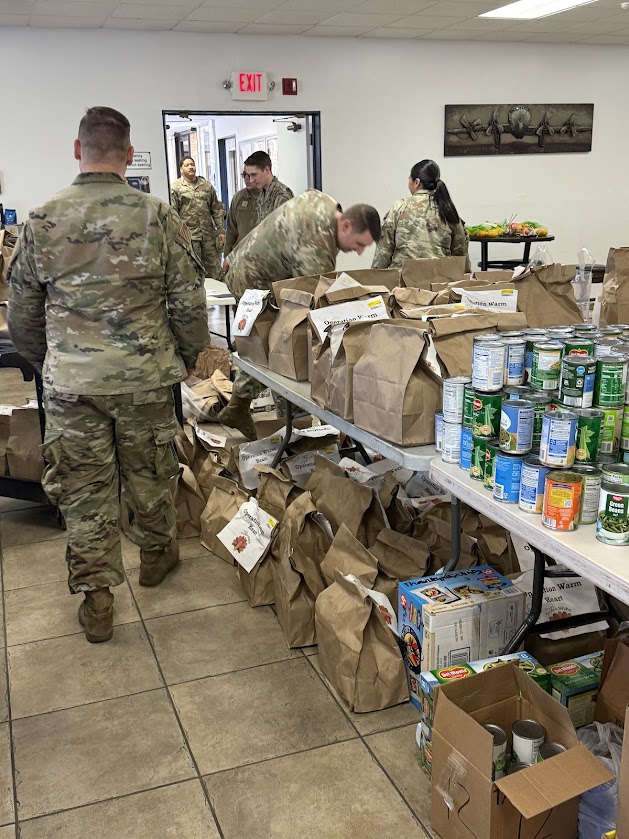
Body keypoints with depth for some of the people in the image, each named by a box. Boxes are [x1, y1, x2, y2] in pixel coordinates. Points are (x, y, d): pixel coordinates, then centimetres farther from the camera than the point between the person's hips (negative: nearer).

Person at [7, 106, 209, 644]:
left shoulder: (43, 221, -4)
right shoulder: (158, 216, -9)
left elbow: (21, 312, 4)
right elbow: (189, 303, -7)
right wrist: (187, 358, 9)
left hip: (71, 383, 1)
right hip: (146, 377, 0)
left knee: (84, 492, 10)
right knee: (150, 478, 19)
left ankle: (96, 600, 19)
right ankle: (157, 554, 41)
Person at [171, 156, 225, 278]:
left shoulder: (207, 186, 11)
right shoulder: (176, 188, 0)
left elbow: (217, 209, 12)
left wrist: (221, 230, 5)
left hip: (209, 235, 3)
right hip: (189, 236, -3)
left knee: (214, 270, 7)